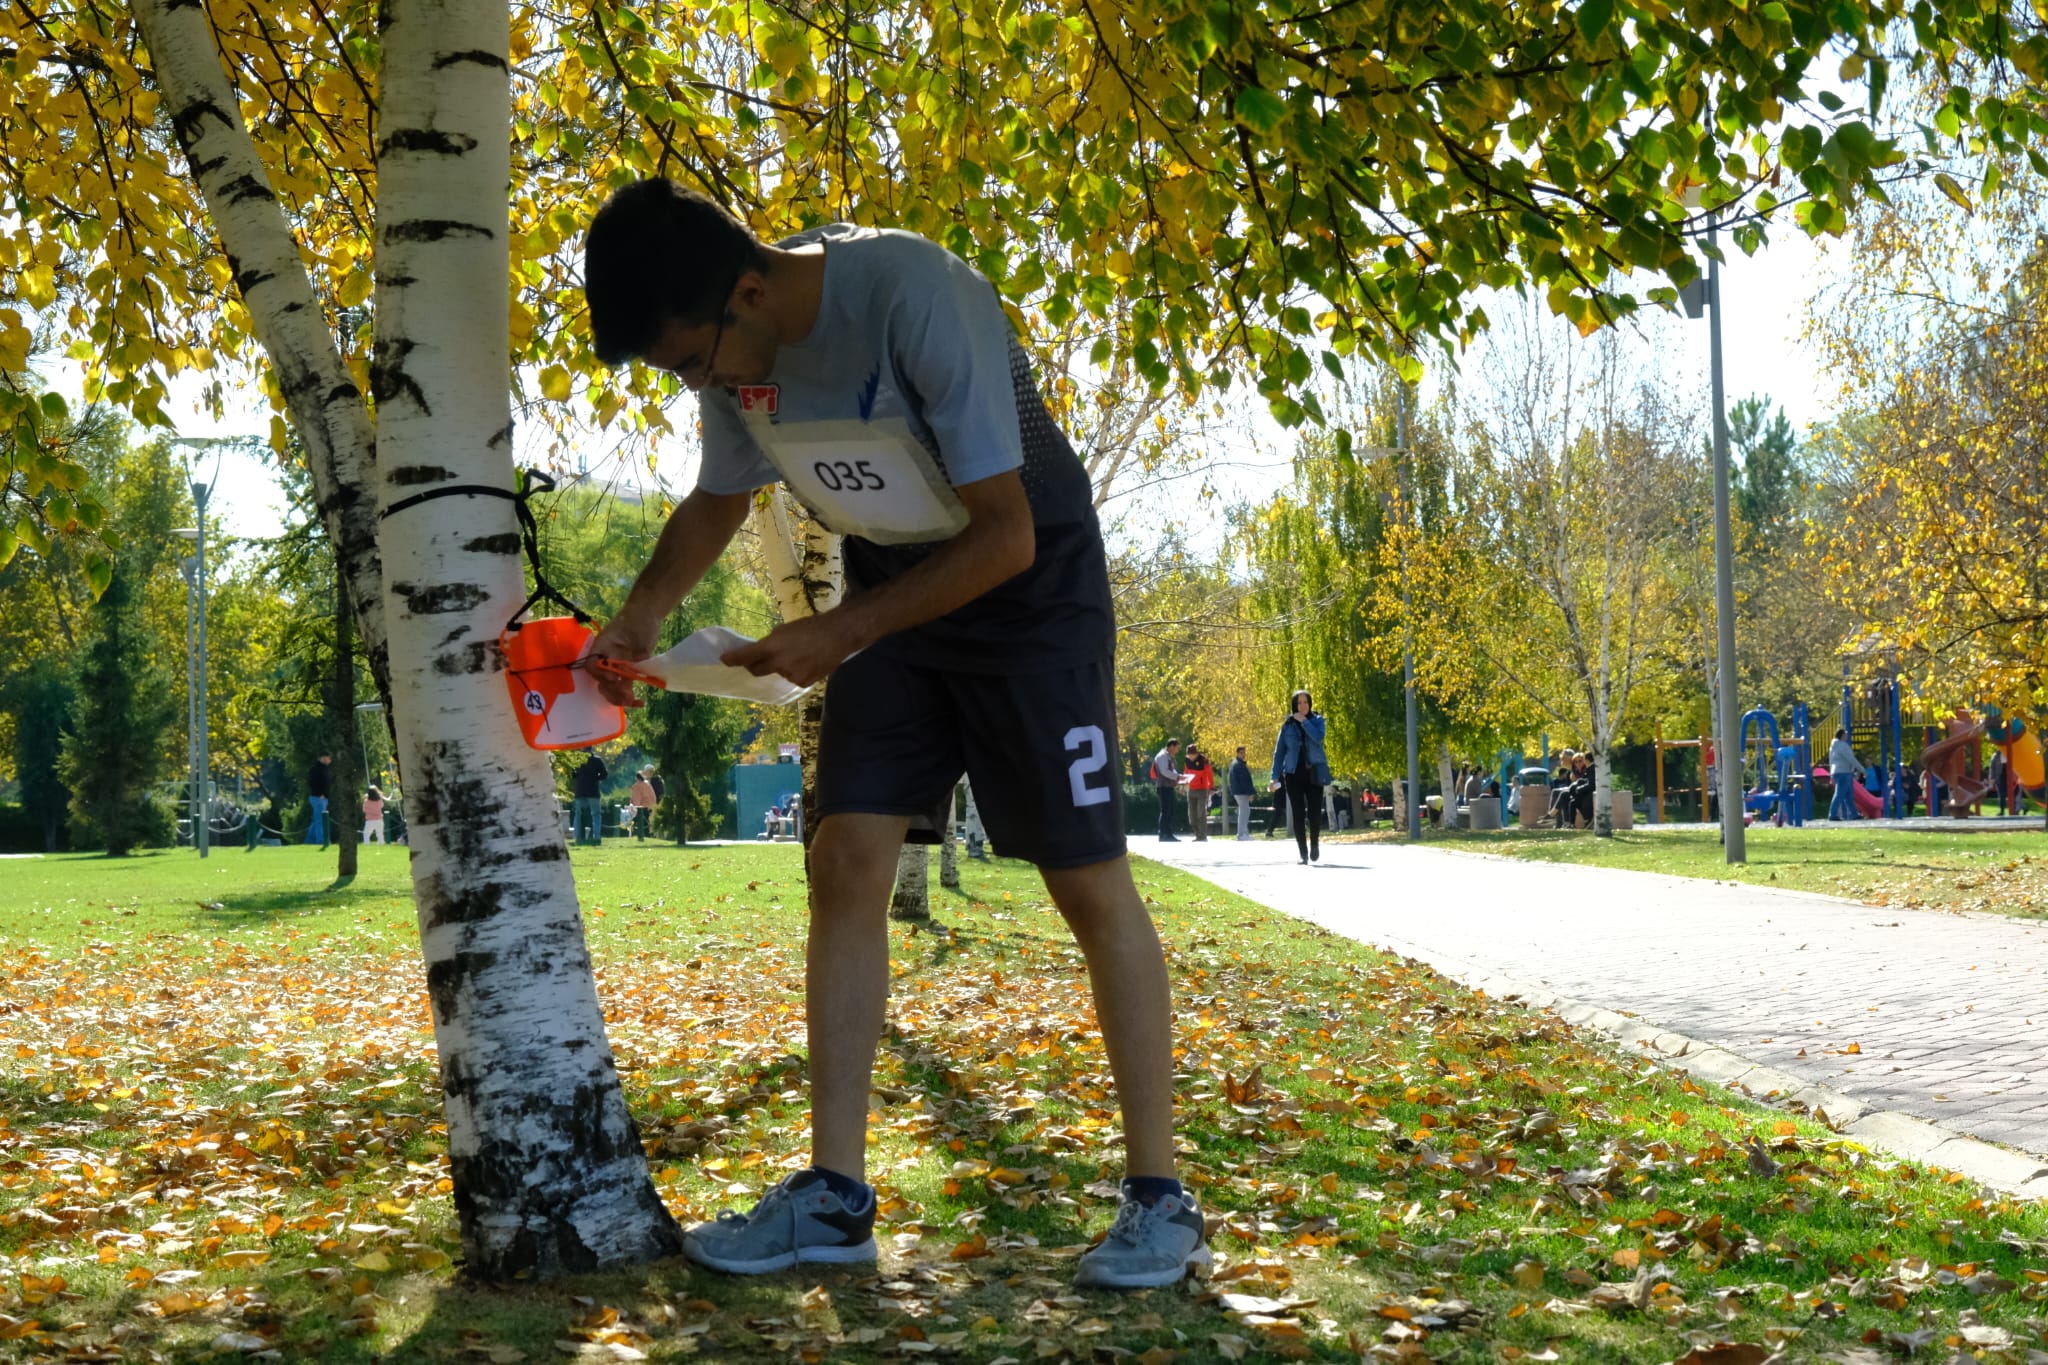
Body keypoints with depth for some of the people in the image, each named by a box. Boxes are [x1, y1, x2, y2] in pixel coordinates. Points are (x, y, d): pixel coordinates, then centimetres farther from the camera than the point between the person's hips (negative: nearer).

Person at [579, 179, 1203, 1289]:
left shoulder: (915, 298, -31)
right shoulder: (734, 348, -9)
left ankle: (1159, 1198, 3)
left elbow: (1007, 535, -27)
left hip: (1029, 584, -6)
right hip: (892, 588, 6)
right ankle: (834, 1193, 1)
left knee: (1090, 881, -6)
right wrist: (643, 612, -7)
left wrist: (841, 634, -26)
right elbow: (718, 501, 10)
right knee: (846, 857, -5)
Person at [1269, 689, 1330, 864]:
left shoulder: (1317, 720, 5)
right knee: (1298, 814, -2)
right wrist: (1275, 777, 1)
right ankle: (1303, 854, 3)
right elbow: (1279, 752, 7)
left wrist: (1304, 722, -13)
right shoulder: (1288, 725, 7)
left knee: (1314, 812, -6)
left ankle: (1314, 844, 20)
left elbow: (1319, 737, -15)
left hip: (1314, 772, -1)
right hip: (1294, 773, 1)